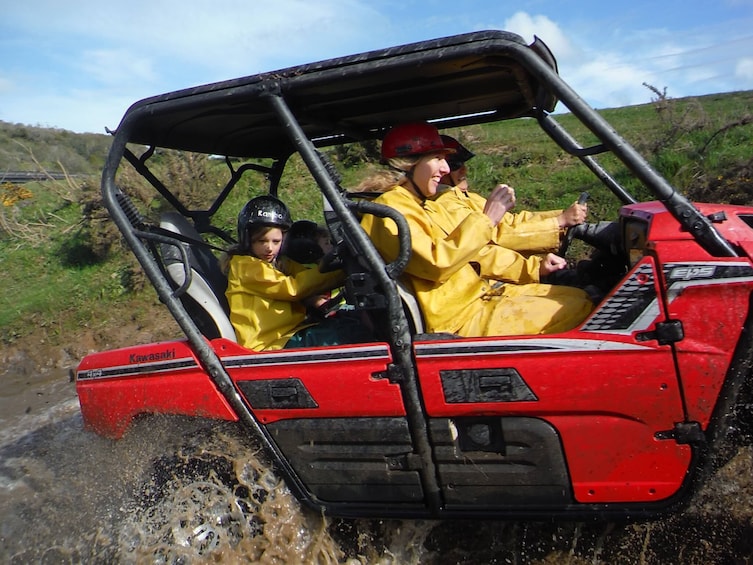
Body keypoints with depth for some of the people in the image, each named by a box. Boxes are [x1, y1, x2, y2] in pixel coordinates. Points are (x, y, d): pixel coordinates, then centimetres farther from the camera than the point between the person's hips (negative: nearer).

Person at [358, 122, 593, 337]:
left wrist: (534, 266, 13)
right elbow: (436, 263, -27)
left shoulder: (428, 206, 17)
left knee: (577, 296, 7)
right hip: (460, 318, -10)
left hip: (483, 292, 10)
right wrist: (484, 220, -21)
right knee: (575, 311, -11)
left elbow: (473, 253, 21)